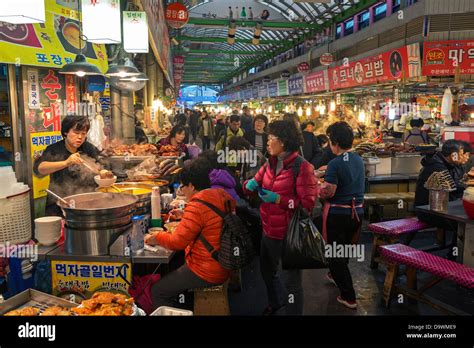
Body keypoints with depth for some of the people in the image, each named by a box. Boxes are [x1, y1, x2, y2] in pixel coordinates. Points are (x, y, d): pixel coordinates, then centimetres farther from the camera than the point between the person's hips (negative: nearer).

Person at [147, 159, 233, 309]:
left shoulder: (197, 205, -24)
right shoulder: (223, 196, 2)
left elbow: (177, 242, -20)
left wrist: (156, 238, -2)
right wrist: (185, 215, 20)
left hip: (206, 273, -9)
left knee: (157, 291, 2)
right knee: (172, 273, 28)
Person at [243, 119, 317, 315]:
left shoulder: (302, 167, -20)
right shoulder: (270, 163, 3)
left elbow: (307, 204, -21)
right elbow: (255, 184, 11)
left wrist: (279, 199, -28)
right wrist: (251, 184, -12)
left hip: (290, 234, -8)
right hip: (269, 231, 8)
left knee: (290, 279, 9)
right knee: (267, 270, 28)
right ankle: (275, 302, 55)